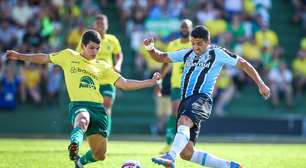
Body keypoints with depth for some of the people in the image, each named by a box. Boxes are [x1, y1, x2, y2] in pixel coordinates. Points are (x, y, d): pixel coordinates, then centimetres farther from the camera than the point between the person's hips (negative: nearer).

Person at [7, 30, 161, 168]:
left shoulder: (102, 66, 18)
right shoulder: (69, 56, 14)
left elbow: (124, 84, 15)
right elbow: (45, 58, 22)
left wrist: (150, 82, 7)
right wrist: (20, 56, 17)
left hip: (97, 107, 4)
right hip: (78, 104, -4)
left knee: (99, 155, 4)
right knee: (83, 120, -43)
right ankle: (74, 145, -65)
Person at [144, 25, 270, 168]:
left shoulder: (217, 53, 7)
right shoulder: (187, 54, 22)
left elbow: (243, 64, 11)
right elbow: (161, 57, 28)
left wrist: (261, 84, 6)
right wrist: (151, 48, 7)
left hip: (201, 99, -7)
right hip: (186, 101, 7)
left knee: (183, 121, -39)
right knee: (186, 153, 0)